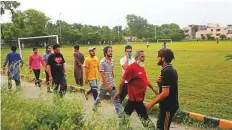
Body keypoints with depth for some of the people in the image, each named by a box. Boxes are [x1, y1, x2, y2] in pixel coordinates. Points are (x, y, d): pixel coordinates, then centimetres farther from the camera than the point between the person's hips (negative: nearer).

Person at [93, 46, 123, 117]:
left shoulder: (112, 61, 1)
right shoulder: (102, 62, -16)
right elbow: (102, 75, -19)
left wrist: (113, 81, 14)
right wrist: (107, 85, -21)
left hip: (112, 84, 4)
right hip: (104, 84, -4)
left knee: (115, 98, -1)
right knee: (100, 97, 17)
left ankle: (120, 112, -1)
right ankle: (95, 104, 45)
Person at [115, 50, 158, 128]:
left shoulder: (141, 67, 11)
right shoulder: (132, 67, -19)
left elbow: (145, 80, 21)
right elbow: (123, 80, -17)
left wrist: (152, 88, 21)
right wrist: (119, 92, -12)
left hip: (136, 97, 9)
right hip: (135, 97, -9)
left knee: (126, 113, 19)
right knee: (144, 116, -1)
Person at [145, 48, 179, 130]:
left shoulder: (166, 71, -22)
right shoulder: (171, 70, 9)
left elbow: (165, 93, -26)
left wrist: (151, 103, -19)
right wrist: (160, 81, -2)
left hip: (168, 106, -9)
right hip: (171, 104, 9)